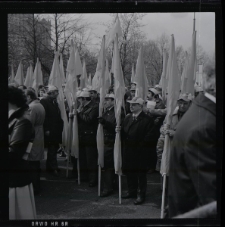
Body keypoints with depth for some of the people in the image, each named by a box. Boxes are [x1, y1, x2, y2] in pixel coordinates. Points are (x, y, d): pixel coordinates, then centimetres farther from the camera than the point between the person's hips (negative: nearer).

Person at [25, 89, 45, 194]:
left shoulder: (32, 107, -18)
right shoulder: (40, 105, 13)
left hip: (33, 138, -10)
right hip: (39, 136, 10)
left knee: (32, 165, -3)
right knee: (36, 163, 16)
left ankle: (34, 187, 3)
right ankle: (36, 186, 25)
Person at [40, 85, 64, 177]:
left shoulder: (55, 102, 17)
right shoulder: (44, 101, -9)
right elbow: (44, 116, -15)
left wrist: (61, 126, 8)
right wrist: (46, 129, -18)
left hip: (56, 130, 8)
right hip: (49, 131, -8)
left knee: (53, 148, 11)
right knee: (52, 149, -5)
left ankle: (50, 167, 19)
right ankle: (53, 168, 2)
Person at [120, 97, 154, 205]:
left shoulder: (147, 119, -9)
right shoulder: (127, 117, 12)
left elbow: (148, 136, -14)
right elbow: (123, 132, 11)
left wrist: (140, 145, -19)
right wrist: (119, 130, -9)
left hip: (140, 152, -6)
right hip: (128, 150, 6)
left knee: (141, 173, 5)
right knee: (129, 172, 15)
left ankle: (141, 195, 15)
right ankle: (132, 191, 32)